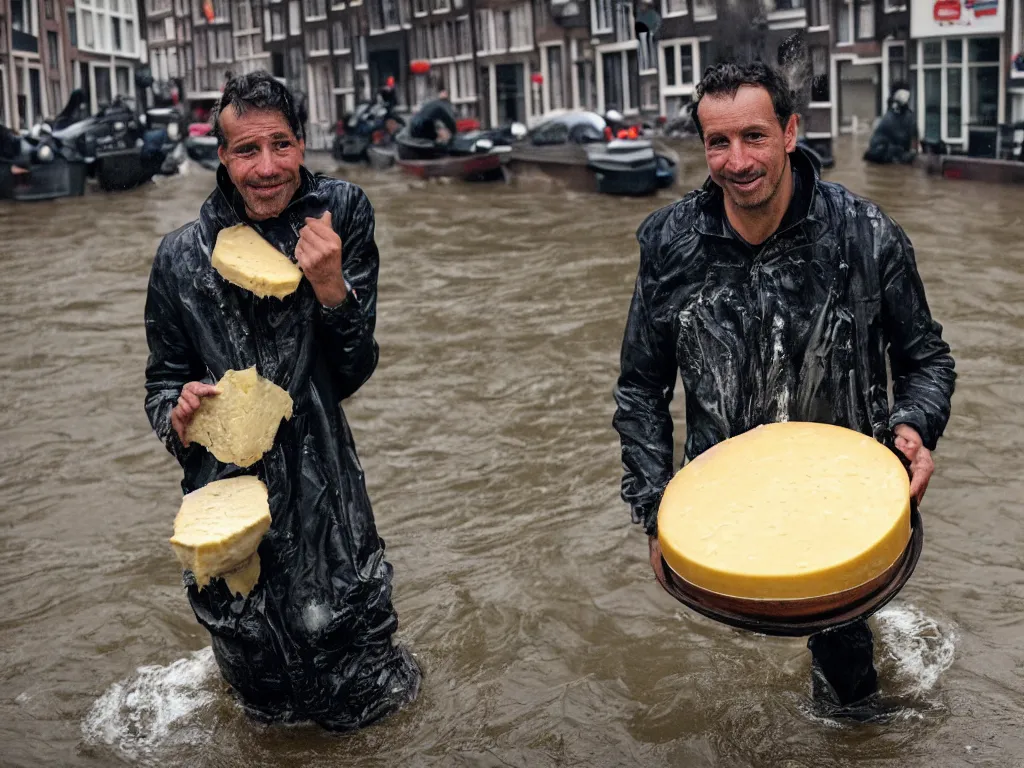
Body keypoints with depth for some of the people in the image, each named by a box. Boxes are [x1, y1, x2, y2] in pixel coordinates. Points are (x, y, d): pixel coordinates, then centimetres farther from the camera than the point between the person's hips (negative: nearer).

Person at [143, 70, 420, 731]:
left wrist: (331, 288, -21)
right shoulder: (183, 256, -3)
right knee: (263, 695, 15)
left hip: (323, 484, -1)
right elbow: (164, 378, 11)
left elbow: (352, 374, -5)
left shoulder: (342, 214, -5)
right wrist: (177, 414, -11)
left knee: (367, 698, 4)